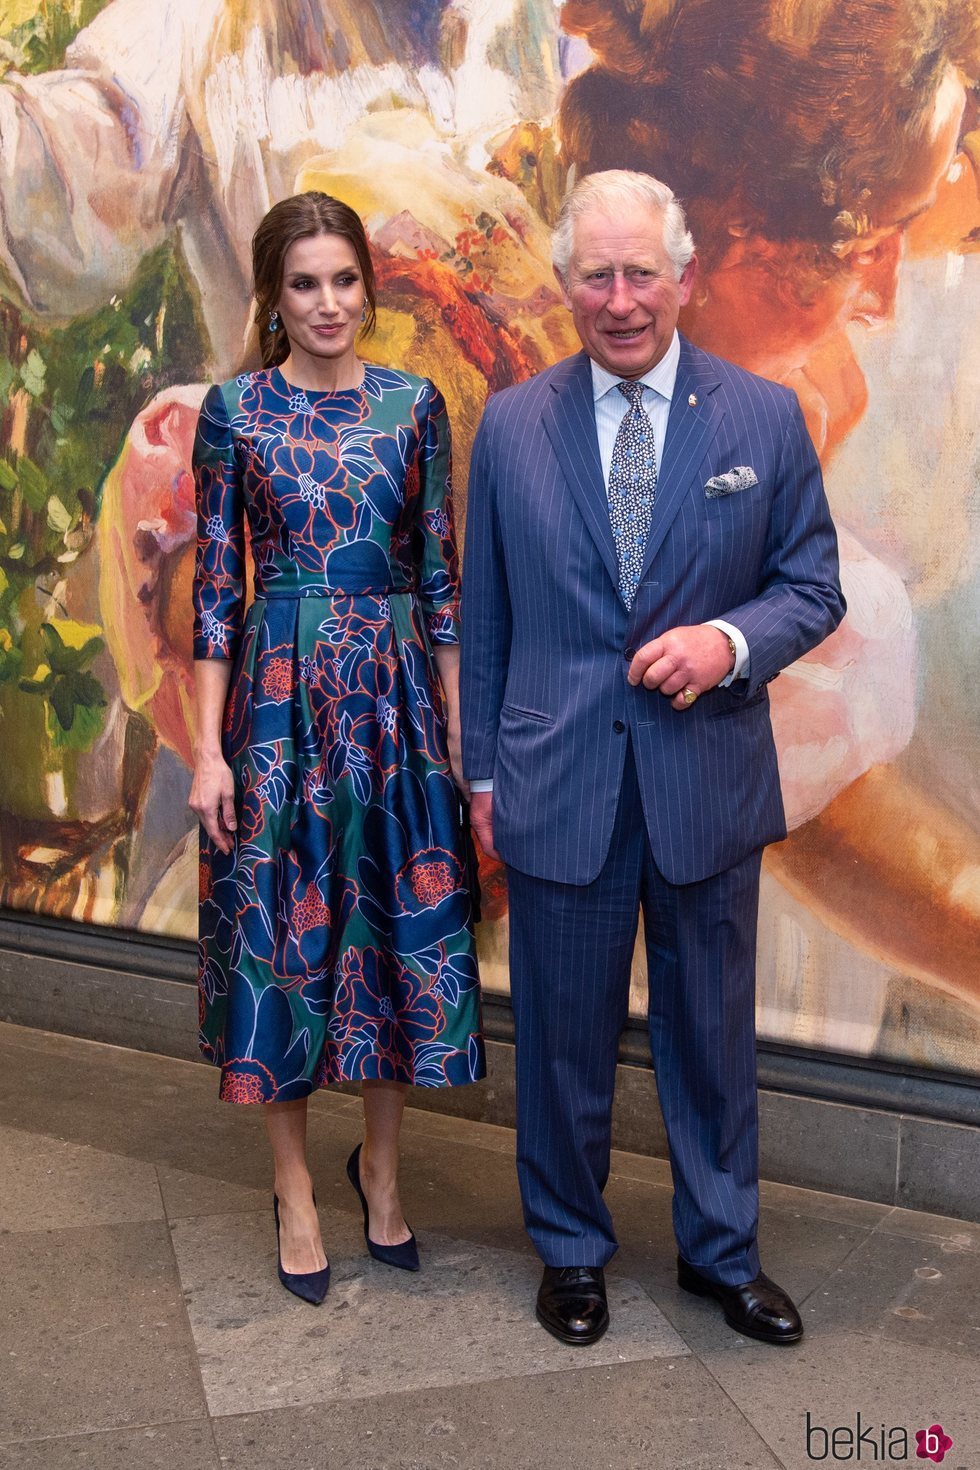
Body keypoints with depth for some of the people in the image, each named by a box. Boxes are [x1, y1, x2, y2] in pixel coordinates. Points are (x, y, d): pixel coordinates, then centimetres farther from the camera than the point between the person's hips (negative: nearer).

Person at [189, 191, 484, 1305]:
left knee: (401, 931, 8)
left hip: (396, 698, 2)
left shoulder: (414, 404, 5)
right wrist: (208, 747, -7)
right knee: (278, 935, 4)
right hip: (277, 699, -1)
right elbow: (214, 586, -1)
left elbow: (442, 576, 6)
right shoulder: (235, 410, 1)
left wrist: (459, 727, 1)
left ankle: (381, 1165, 29)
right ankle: (296, 1194, 22)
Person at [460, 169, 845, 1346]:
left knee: (713, 1029, 14)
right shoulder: (510, 426, 2)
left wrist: (731, 639, -16)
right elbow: (484, 616, 6)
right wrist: (483, 773, 6)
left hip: (709, 781, 0)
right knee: (563, 1034, 12)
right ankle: (570, 1248, 34)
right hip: (558, 784, 0)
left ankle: (721, 1249, 35)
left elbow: (813, 586, 5)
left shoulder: (764, 418, 0)